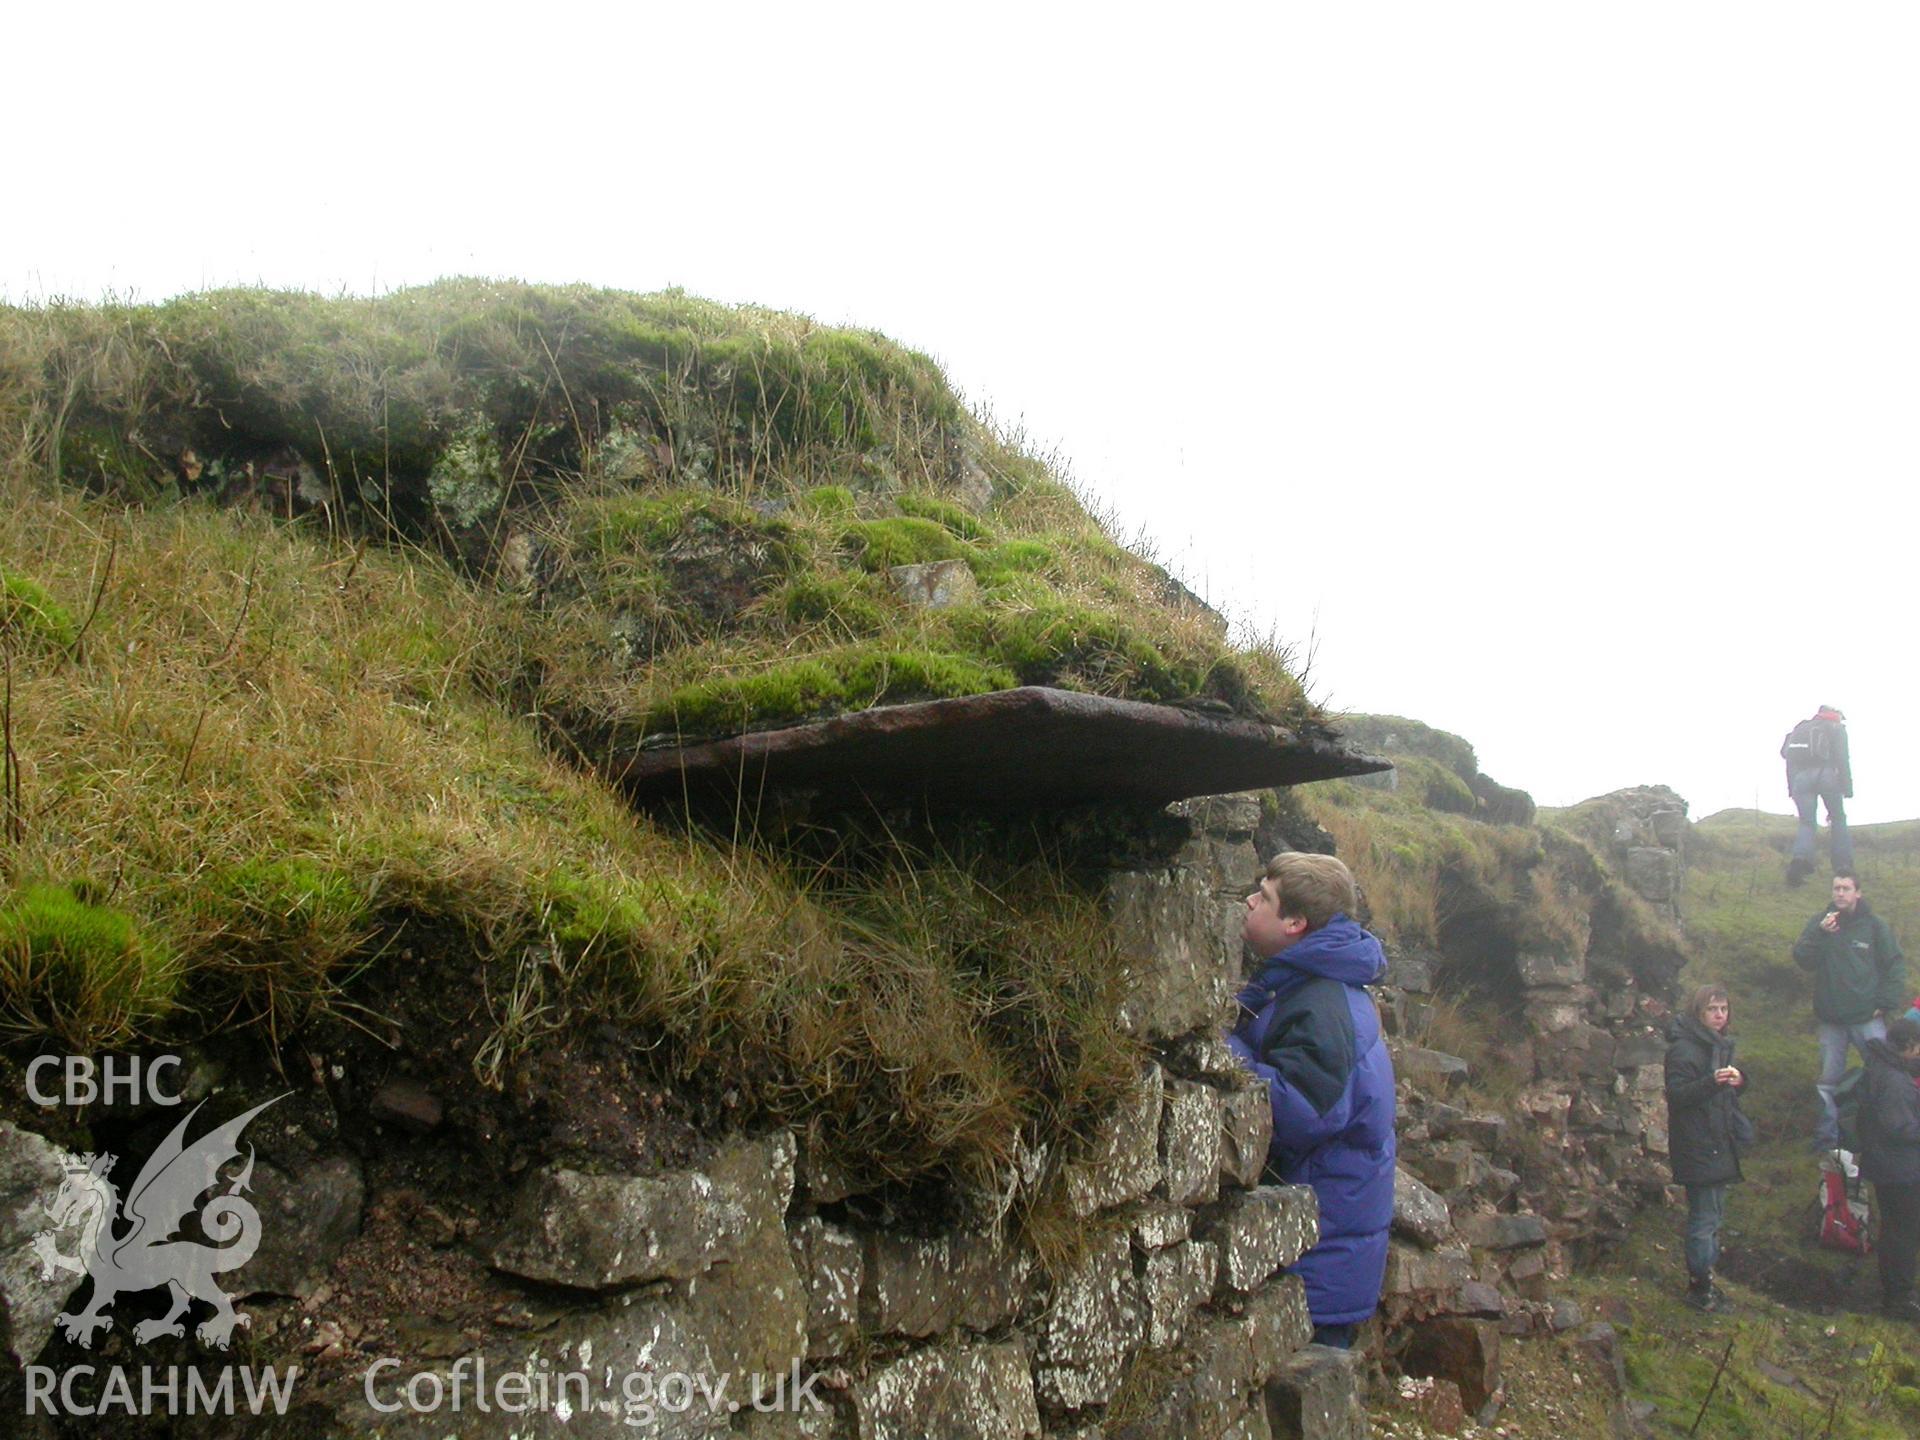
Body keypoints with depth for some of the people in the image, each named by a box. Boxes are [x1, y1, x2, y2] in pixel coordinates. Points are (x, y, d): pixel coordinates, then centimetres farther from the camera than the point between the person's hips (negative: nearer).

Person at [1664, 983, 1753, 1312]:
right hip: (1696, 1146, -9)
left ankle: (1703, 1277, 26)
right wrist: (1712, 1082, -36)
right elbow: (1676, 1094, -22)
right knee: (1704, 1217, -5)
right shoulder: (1684, 1048, -16)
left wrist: (1737, 1081, -1)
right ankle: (1700, 1287, 4)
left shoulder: (1721, 1044, 13)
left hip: (1719, 1144, 9)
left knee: (1714, 1214, 15)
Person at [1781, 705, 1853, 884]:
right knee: (1838, 818, 13)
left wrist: (1791, 789, 22)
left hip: (1800, 778, 3)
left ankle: (1800, 859, -24)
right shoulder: (1836, 728, 14)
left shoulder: (1799, 728, 27)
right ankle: (1844, 866, 9)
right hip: (1825, 774, -3)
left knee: (1806, 822, 3)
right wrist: (1847, 787, -1)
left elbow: (1787, 755, 21)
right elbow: (1842, 759, 1)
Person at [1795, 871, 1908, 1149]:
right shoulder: (1819, 922, 2)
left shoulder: (1874, 925, -1)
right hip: (1831, 1019, 1)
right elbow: (1803, 959, -9)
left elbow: (1896, 965, 3)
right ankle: (1826, 1139, 15)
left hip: (1868, 1018, -1)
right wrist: (1820, 934, -24)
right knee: (1829, 1081, 6)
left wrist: (1887, 1003, -4)